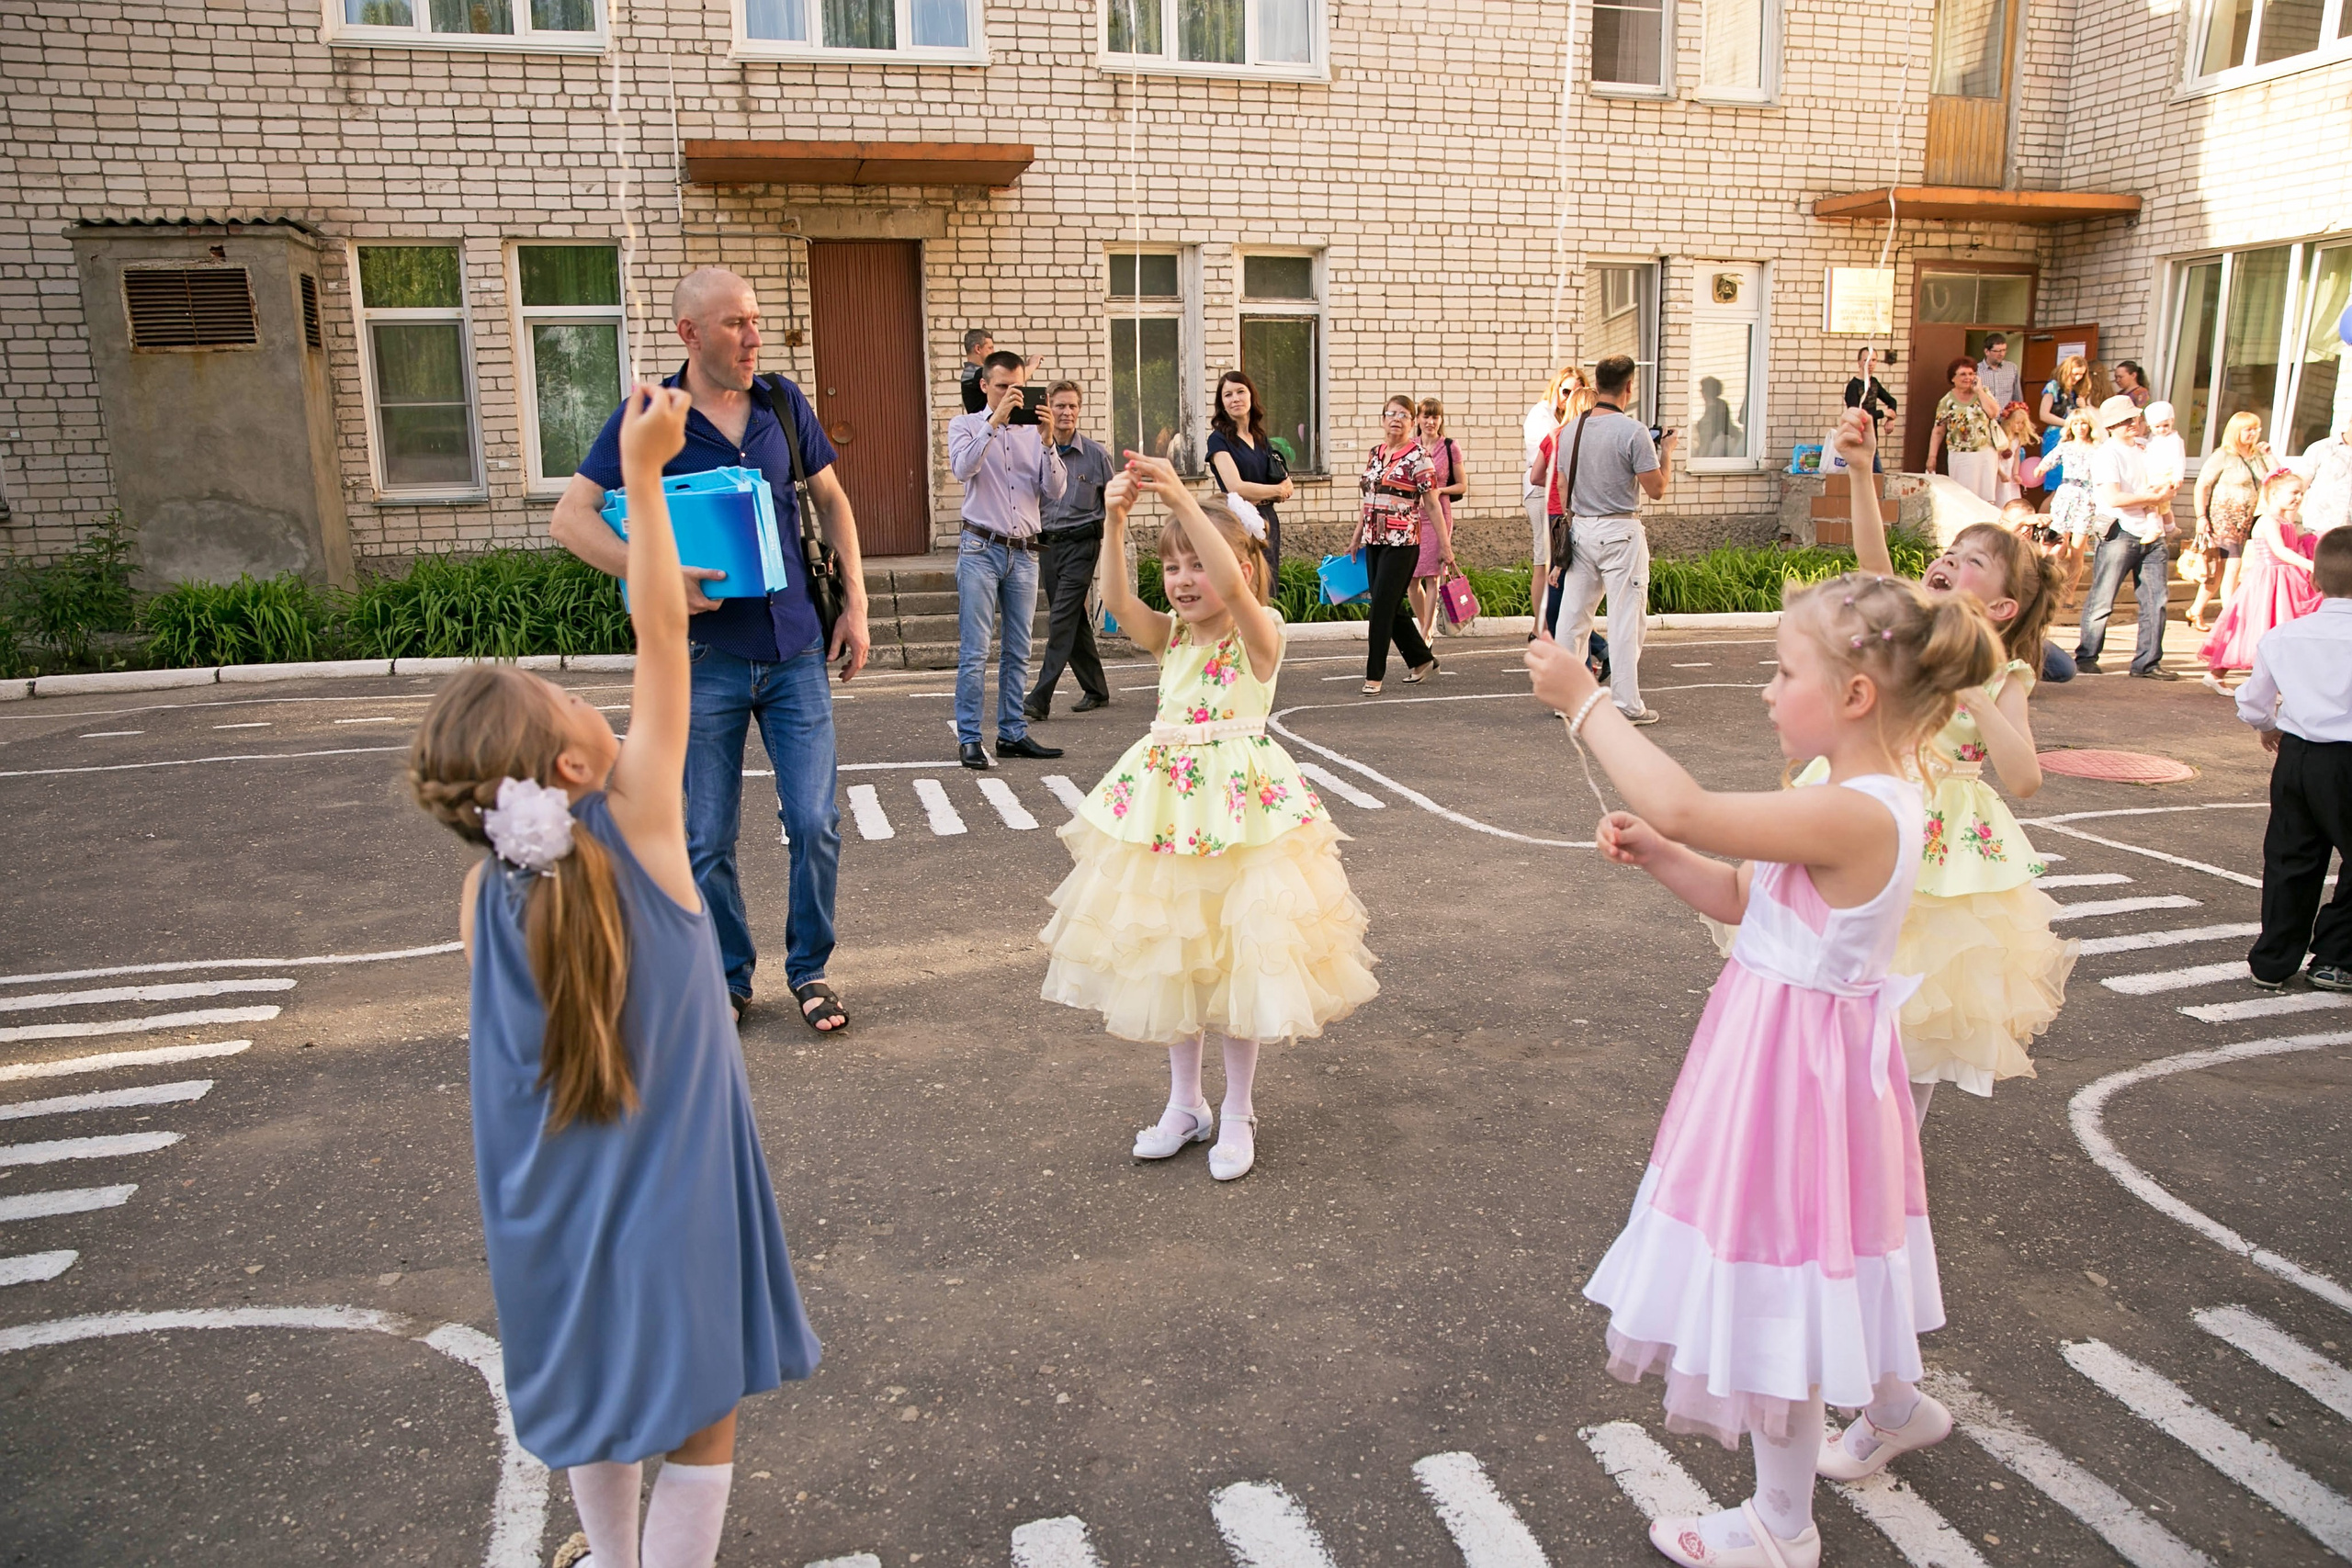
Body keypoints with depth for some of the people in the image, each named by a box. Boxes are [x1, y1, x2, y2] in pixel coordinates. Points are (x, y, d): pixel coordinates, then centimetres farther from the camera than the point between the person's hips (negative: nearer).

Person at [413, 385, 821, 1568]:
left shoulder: (482, 892, -9)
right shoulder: (638, 818, -20)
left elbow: (493, 1055, 1)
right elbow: (660, 639, -19)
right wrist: (644, 476, -17)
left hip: (555, 1196, 5)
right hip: (670, 1185, -4)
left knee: (595, 1378, 27)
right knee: (701, 1401, 14)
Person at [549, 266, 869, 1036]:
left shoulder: (784, 402, 4)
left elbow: (830, 500, 14)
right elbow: (570, 518, -8)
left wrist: (855, 602, 6)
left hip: (794, 647, 2)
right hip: (704, 654, -2)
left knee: (815, 821, -1)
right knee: (707, 838, 7)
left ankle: (809, 969, 20)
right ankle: (727, 980, 25)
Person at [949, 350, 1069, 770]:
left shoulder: (1033, 433, 11)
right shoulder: (965, 425, 5)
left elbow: (1055, 491, 1)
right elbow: (963, 467, -17)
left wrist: (1047, 442, -12)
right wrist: (995, 420, -20)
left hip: (1024, 553, 4)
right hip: (981, 549, -4)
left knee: (1018, 653, 8)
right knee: (975, 653, -7)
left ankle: (1013, 735, 15)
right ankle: (968, 738, -1)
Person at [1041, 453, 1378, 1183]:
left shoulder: (1259, 632, -10)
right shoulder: (1171, 636, 6)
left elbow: (1234, 584, -30)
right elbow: (1116, 600, -11)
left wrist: (1182, 500, -34)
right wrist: (1115, 521, -23)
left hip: (1240, 808, -6)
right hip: (1165, 807, 6)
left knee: (1239, 956, 3)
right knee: (1172, 955, 13)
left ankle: (1237, 1113, 21)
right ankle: (1184, 1102, 30)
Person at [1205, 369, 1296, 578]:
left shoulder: (1261, 439, 15)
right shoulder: (1219, 439, -5)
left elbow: (1287, 488, 13)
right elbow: (1236, 488, -16)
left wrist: (1260, 496, -8)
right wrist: (1276, 490, -2)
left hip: (1268, 521, 7)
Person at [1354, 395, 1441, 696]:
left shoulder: (1418, 456, -6)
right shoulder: (1374, 454, 12)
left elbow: (1432, 504, -7)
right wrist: (1356, 538, 22)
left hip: (1402, 543, -7)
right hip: (1374, 541, 7)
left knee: (1382, 606, -8)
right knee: (1391, 606, 11)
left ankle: (1374, 675, -1)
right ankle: (1421, 659, 28)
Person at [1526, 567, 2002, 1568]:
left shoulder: (1855, 815, -29)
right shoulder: (1867, 801, 3)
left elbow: (1683, 808, -36)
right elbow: (1740, 898, 10)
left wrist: (1584, 701, -26)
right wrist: (1654, 853, -7)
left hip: (1796, 1066, -10)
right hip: (1796, 1056, 10)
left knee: (1778, 1281, 6)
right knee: (1817, 1255, 28)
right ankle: (1895, 1404, 54)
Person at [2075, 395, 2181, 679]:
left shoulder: (2144, 451, 20)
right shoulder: (2106, 454, -4)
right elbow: (2113, 498, -16)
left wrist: (2164, 495, 11)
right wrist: (2155, 497, -10)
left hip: (2151, 535, 7)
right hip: (2119, 534, -7)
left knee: (2156, 601, 1)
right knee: (2102, 601, -3)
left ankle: (2147, 663, 6)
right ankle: (2086, 657, 8)